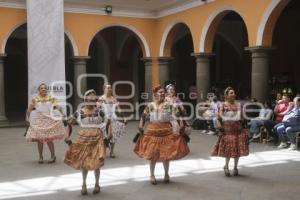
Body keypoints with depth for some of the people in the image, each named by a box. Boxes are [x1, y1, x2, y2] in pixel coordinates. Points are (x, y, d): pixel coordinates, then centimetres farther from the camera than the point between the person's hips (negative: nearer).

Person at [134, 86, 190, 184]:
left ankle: (166, 174, 27)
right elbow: (143, 116, 13)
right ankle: (152, 175, 21)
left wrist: (182, 126, -13)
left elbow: (177, 115, -5)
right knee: (153, 153, 4)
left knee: (166, 153, 5)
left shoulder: (168, 105, -2)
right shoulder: (150, 105, 4)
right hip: (152, 131, 1)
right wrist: (141, 126, 6)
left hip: (166, 131, -1)